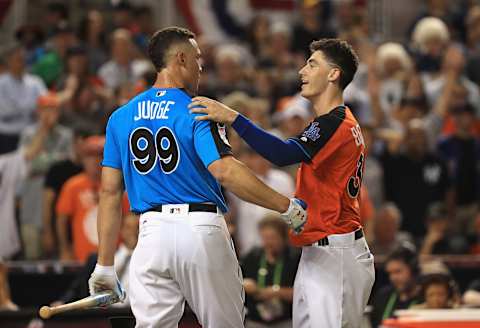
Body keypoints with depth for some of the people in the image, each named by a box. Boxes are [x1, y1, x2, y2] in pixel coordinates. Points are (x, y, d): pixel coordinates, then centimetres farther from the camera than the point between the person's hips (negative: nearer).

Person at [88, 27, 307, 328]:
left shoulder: (121, 118, 11)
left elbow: (109, 192, 10)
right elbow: (225, 171, -19)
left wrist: (105, 265, 13)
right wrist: (286, 207, -14)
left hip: (152, 233, 4)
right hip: (202, 231, -3)